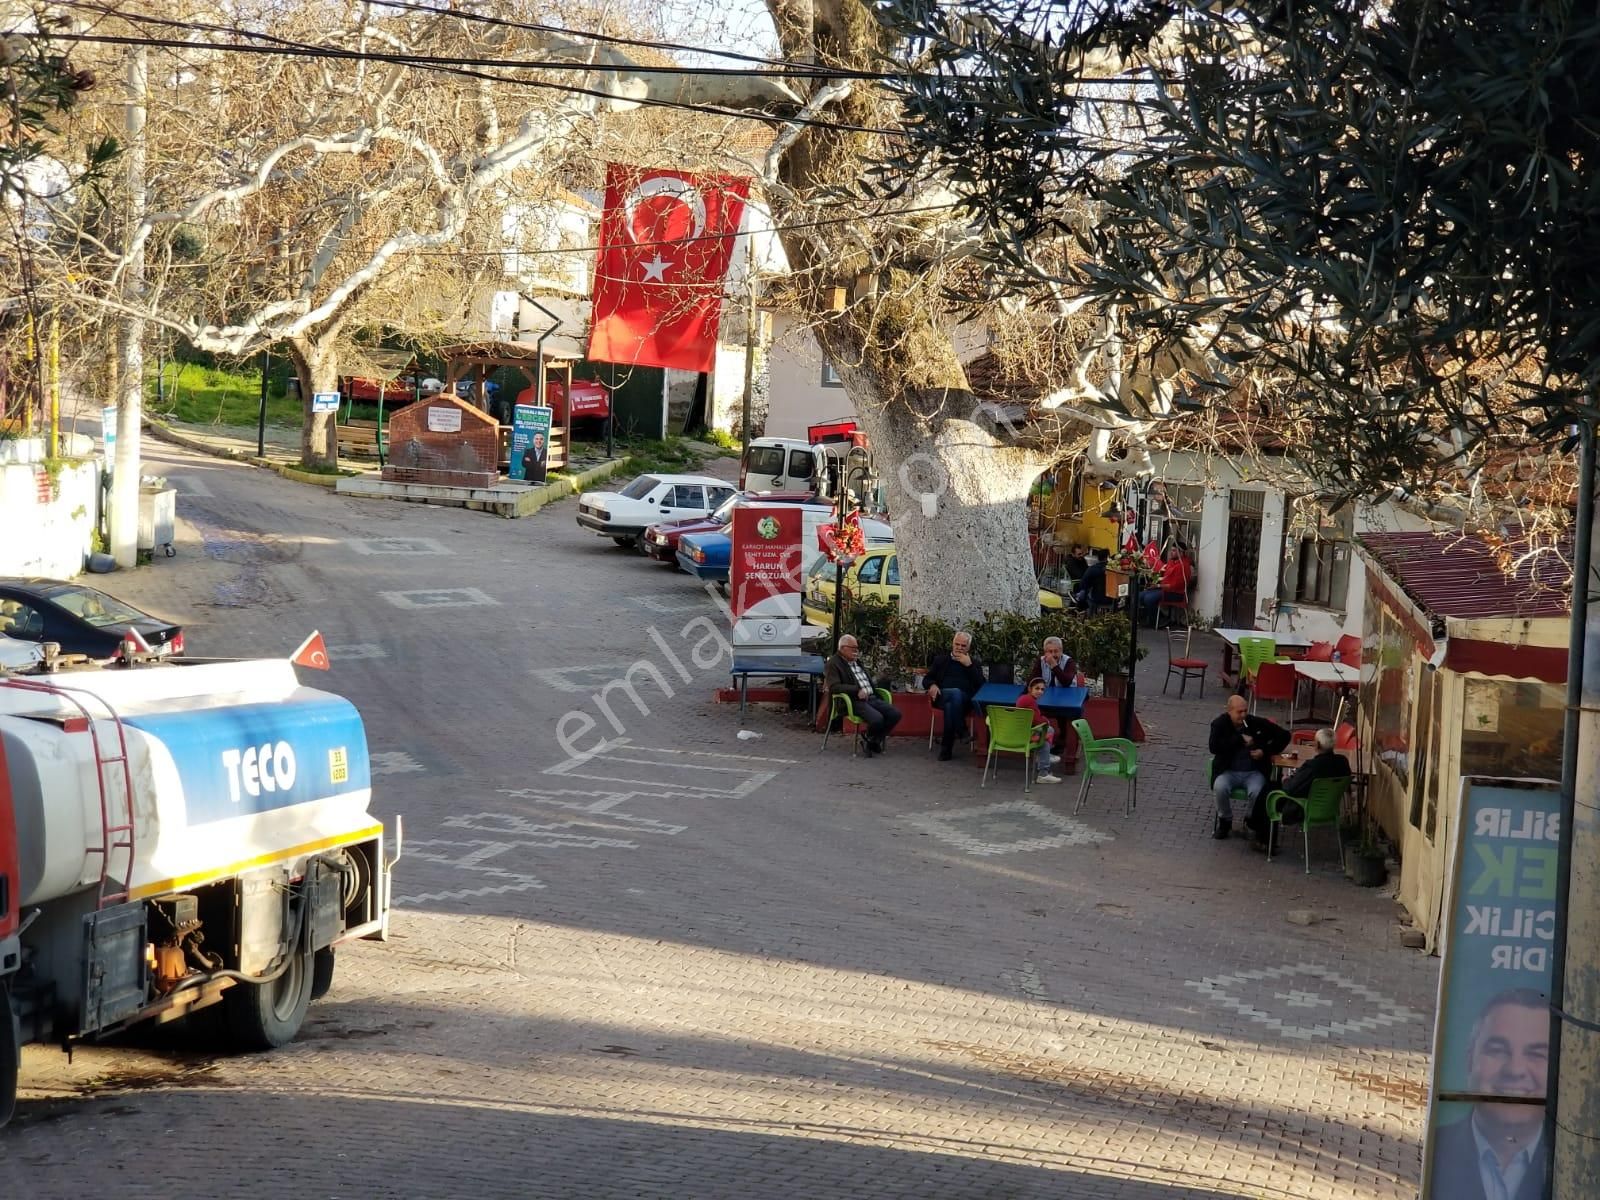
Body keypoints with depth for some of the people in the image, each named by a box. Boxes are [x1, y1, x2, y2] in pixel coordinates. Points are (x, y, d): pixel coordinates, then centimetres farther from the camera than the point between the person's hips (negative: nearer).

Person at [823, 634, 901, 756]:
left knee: (895, 714, -14)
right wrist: (857, 690, -23)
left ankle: (875, 741, 4)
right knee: (877, 719, -32)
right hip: (854, 701, -8)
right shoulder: (833, 664, -2)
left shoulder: (857, 661, 24)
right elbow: (834, 686, -16)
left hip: (872, 697, 8)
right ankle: (870, 740, 0)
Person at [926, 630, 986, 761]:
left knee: (950, 706, -38)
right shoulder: (940, 660, 26)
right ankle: (961, 731, -34)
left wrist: (969, 665, 0)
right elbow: (928, 678, 21)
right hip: (942, 697, 0)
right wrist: (932, 685, -4)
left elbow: (981, 685, 8)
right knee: (955, 692, -38)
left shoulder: (974, 663, 23)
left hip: (965, 700, 0)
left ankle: (946, 748, -34)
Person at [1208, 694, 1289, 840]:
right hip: (1229, 771, 0)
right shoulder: (1220, 724, -2)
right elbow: (1214, 746, -19)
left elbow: (1284, 735, 6)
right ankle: (1225, 821, -6)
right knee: (1220, 787, -32)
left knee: (1257, 791, -33)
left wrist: (1266, 751, -8)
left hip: (1254, 772, 0)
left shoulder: (1258, 723, 0)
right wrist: (1240, 739, -18)